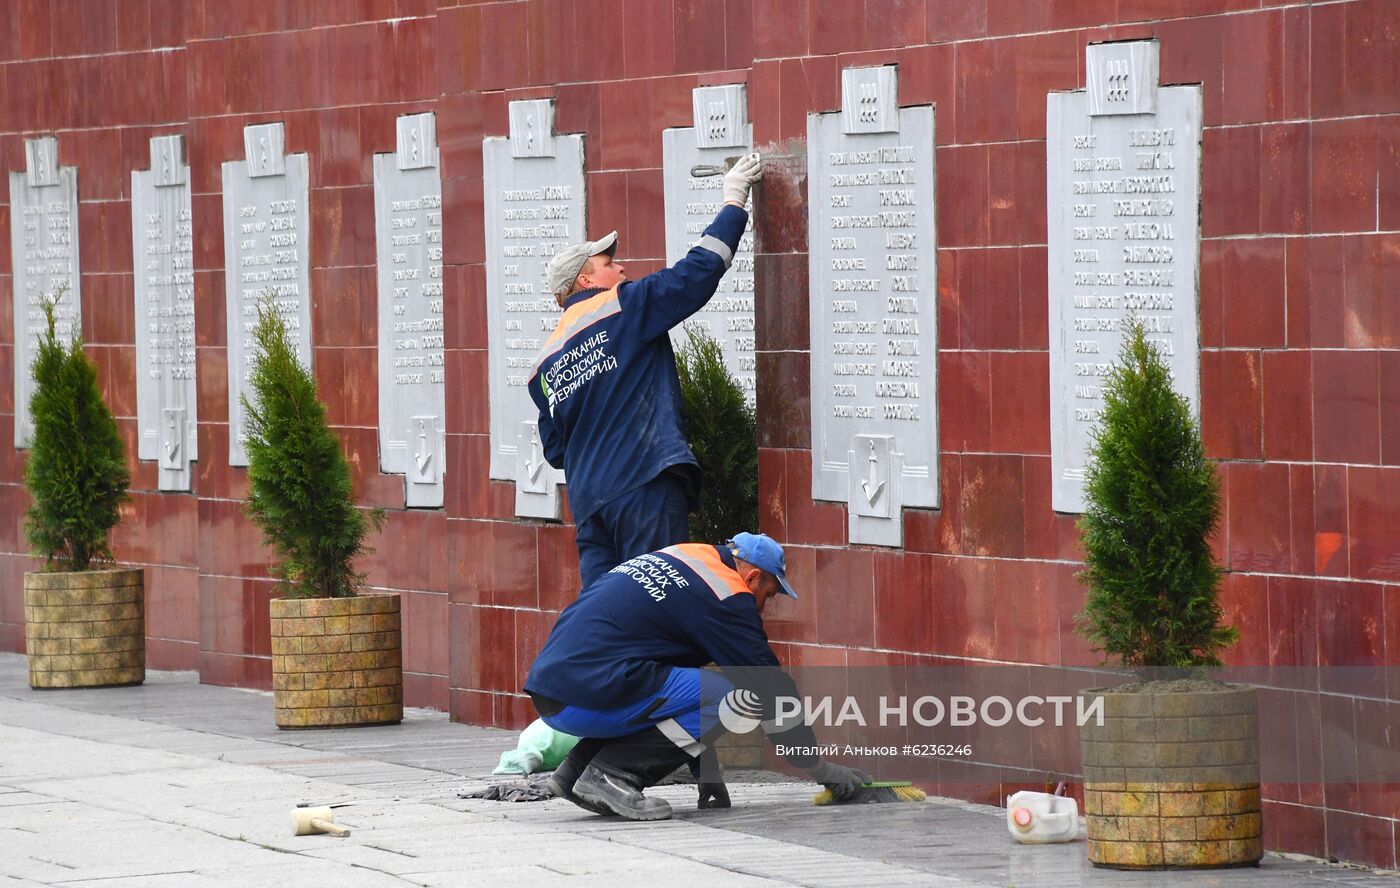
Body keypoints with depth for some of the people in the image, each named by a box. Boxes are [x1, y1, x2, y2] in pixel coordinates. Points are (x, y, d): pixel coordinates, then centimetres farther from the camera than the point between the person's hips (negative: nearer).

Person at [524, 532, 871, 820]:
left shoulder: (682, 558, 25)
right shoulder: (726, 595, -4)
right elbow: (771, 688, -1)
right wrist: (821, 769, 10)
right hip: (587, 700, -9)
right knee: (744, 698, -9)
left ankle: (577, 768, 14)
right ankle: (612, 774, -10)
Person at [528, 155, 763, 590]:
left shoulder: (546, 361, 17)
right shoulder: (622, 308, -1)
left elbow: (555, 450, 20)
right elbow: (696, 274, -4)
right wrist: (734, 203, 5)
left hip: (587, 500, 7)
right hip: (645, 488, -7)